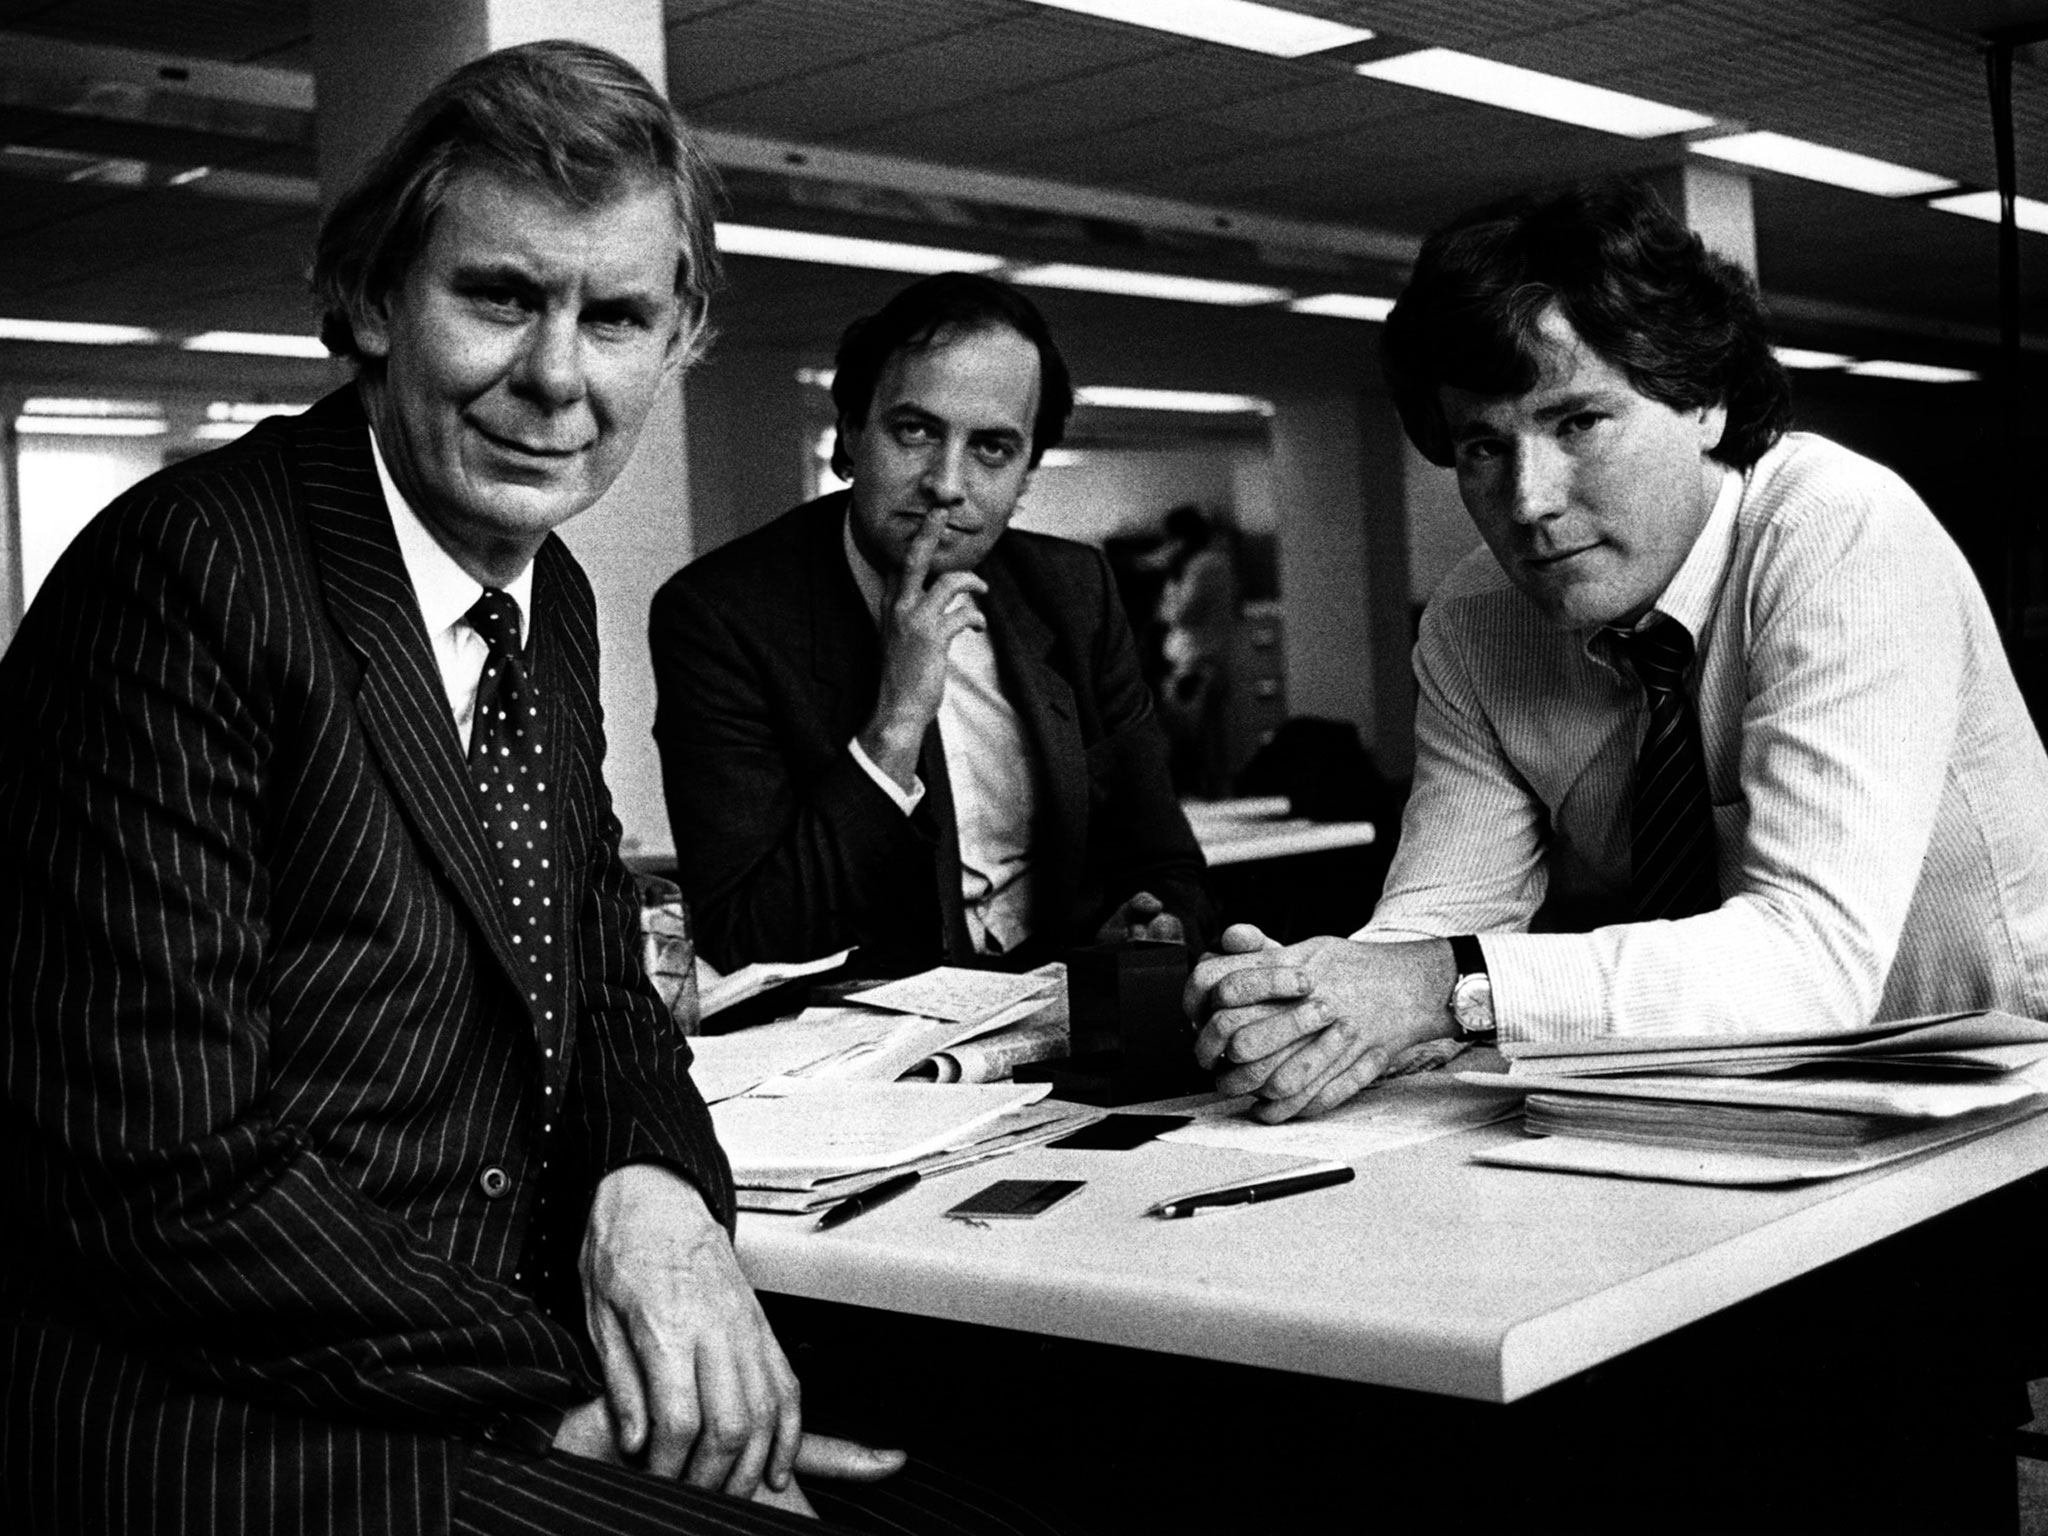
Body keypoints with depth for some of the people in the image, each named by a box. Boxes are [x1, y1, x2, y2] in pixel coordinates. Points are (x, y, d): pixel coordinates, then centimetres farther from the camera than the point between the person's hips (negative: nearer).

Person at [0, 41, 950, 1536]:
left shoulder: (552, 603, 9)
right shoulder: (189, 572, -16)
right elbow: (160, 1175, -20)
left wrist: (657, 1189, -7)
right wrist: (549, 1400, -17)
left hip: (523, 1378, 7)